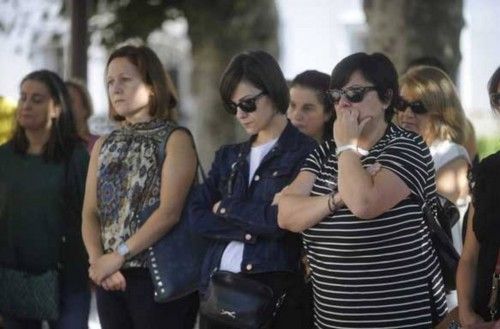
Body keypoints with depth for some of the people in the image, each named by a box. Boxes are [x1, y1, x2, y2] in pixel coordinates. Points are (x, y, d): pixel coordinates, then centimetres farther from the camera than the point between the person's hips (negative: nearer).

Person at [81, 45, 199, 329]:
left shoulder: (175, 140, -2)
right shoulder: (104, 146, 15)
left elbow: (170, 212, -14)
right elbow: (91, 213, 7)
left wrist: (118, 256, -18)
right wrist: (98, 260, -11)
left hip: (160, 275, -5)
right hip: (111, 279, 5)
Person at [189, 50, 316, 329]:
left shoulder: (304, 152, -4)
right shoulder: (229, 156, 14)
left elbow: (284, 220, -16)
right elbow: (198, 217, 2)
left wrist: (227, 208, -2)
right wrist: (257, 223, -12)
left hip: (273, 288, -5)